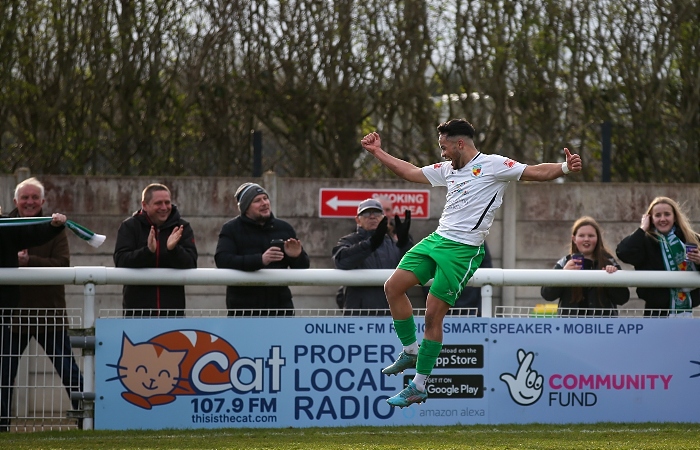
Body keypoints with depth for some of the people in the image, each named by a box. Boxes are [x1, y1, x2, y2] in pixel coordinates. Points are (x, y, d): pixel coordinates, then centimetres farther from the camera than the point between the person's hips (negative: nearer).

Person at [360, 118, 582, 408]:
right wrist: (377, 152, 30)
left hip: (463, 250, -8)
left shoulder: (493, 165, -5)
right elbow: (410, 172, 29)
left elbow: (536, 173, -11)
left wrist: (564, 167, -29)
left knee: (433, 314, -9)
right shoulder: (448, 169, 18)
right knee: (393, 287, 1)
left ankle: (419, 386, 0)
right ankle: (411, 351, 17)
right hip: (437, 239, 8)